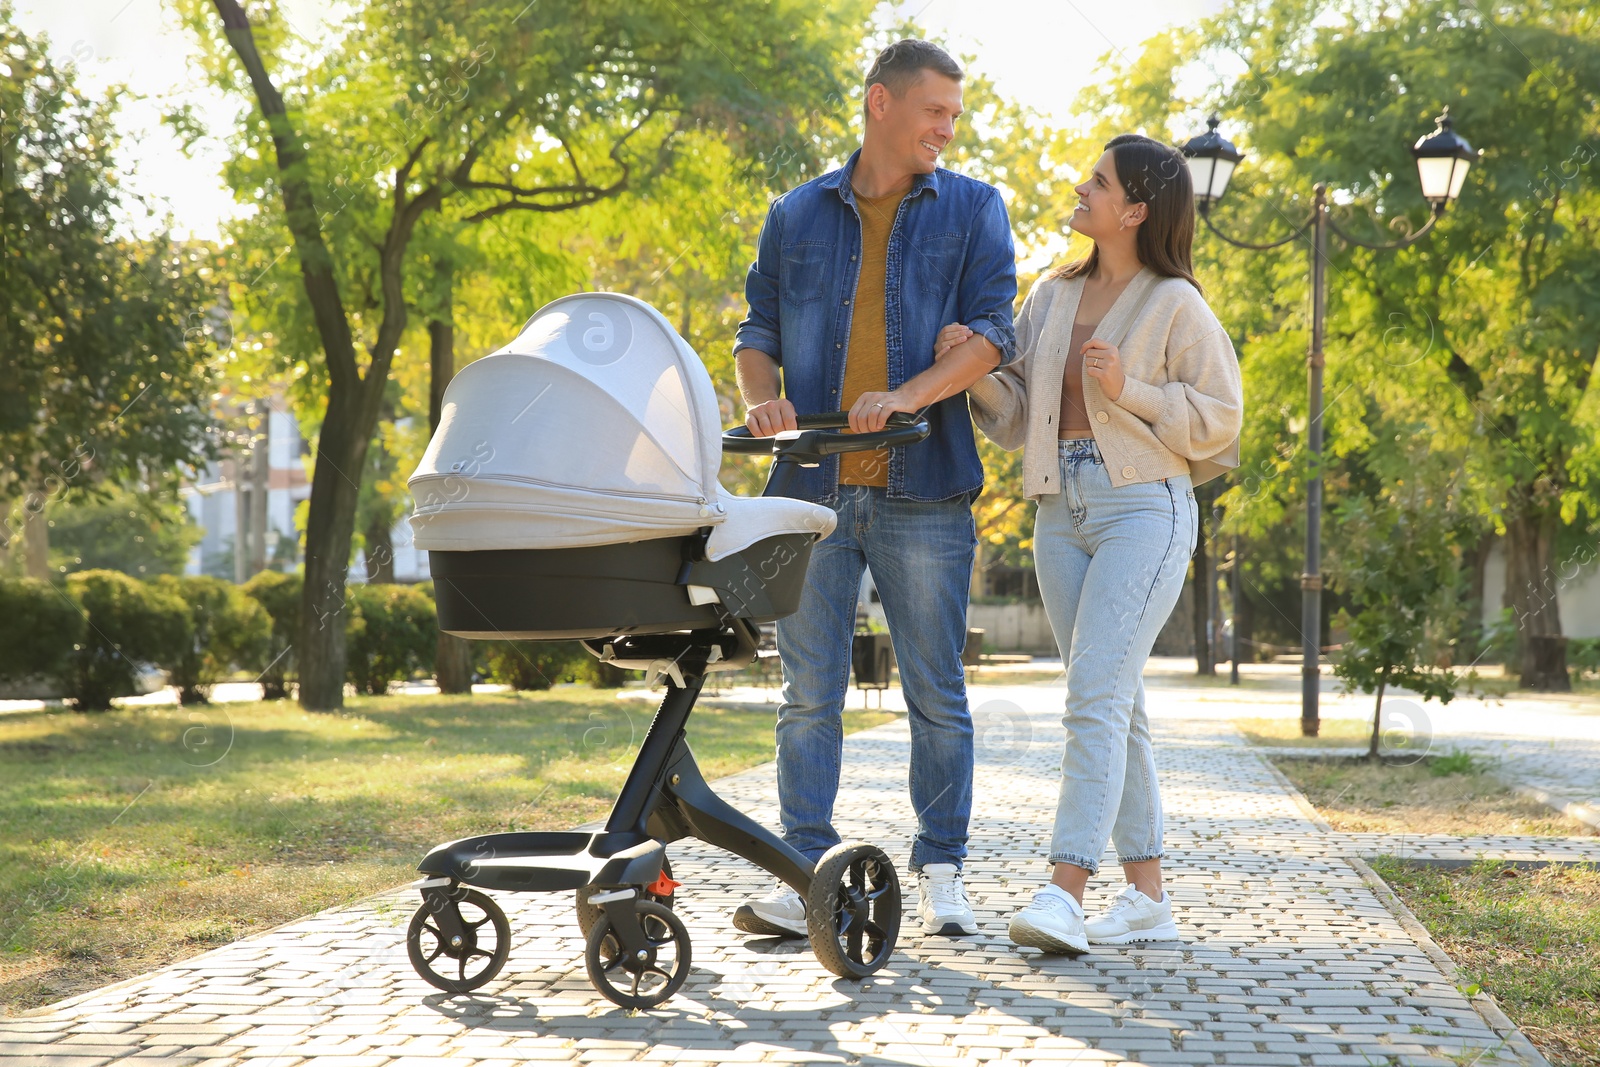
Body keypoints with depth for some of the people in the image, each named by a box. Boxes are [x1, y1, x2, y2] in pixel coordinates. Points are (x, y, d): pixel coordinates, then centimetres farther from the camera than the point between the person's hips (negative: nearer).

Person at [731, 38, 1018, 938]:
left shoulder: (973, 211, 9)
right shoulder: (797, 216, 15)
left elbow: (991, 332, -3)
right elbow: (758, 332, 16)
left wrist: (907, 396, -19)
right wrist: (763, 400, -7)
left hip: (923, 491, -1)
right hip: (814, 485, 2)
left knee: (938, 694, 3)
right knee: (810, 694, 1)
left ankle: (942, 873, 13)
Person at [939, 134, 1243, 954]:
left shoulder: (1175, 304, -3)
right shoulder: (1051, 297, 15)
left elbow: (1218, 417, -4)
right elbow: (1015, 419, 13)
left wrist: (1127, 387, -15)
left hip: (1143, 507, -7)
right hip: (1061, 509, 7)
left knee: (1096, 697, -17)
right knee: (1114, 704, 9)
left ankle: (1065, 894, -22)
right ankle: (1147, 896, 15)